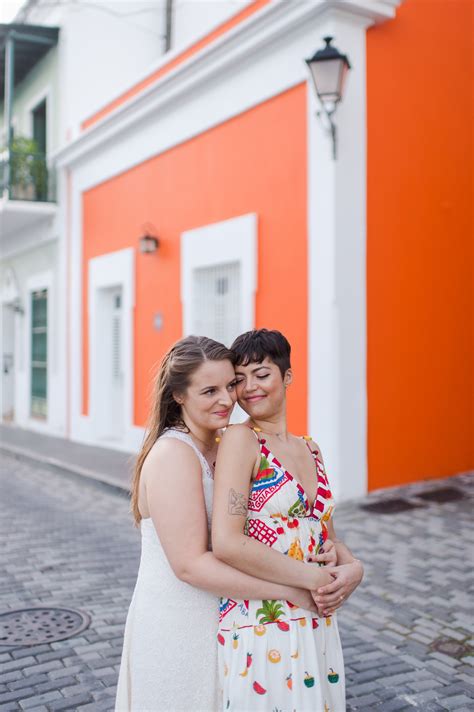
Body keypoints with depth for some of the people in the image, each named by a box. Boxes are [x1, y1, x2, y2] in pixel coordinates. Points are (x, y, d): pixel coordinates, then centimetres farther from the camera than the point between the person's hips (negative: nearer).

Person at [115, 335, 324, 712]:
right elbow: (189, 564, -26)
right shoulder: (173, 454, -21)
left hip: (217, 620, 8)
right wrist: (292, 590, -24)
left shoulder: (220, 448, 5)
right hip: (175, 627, -8)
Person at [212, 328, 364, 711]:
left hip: (318, 625, 7)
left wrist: (352, 568, -7)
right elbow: (227, 543, -22)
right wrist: (315, 578, -17)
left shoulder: (310, 450, 8)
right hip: (260, 627, -6)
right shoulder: (240, 440, -12)